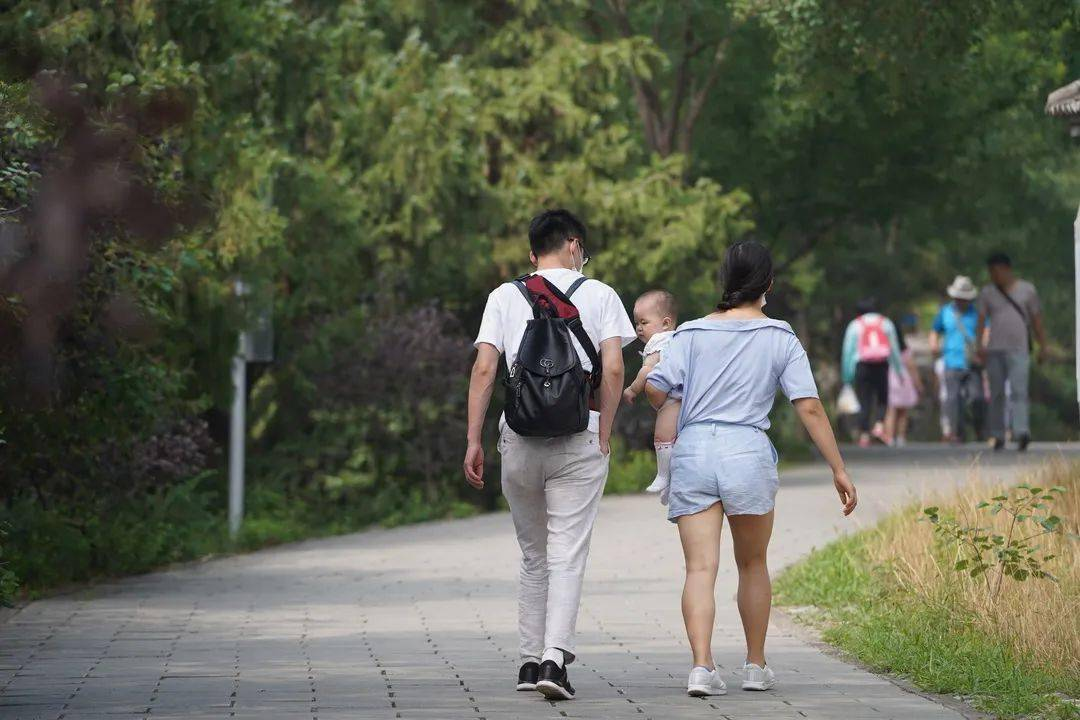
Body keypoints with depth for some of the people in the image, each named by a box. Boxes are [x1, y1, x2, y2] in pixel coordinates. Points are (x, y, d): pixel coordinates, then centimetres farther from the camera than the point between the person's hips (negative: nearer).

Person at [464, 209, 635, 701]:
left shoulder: (505, 297, 8)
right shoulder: (598, 295, 4)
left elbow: (484, 369, -1)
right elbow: (613, 369, -6)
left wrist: (473, 440, 0)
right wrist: (604, 435, 2)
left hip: (518, 439, 2)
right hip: (579, 438, -2)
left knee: (533, 555, 15)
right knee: (567, 556, -3)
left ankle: (530, 659, 17)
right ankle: (555, 657, -17)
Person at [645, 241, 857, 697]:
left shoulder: (693, 333, 7)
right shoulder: (781, 339, 5)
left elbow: (655, 389, -3)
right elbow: (809, 408, -2)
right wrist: (839, 470, 0)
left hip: (692, 453, 0)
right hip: (748, 453, 0)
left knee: (700, 568, -4)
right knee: (753, 566, 17)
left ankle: (701, 665, -20)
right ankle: (756, 666, 25)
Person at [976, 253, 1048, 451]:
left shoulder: (1027, 290, 6)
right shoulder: (987, 292, 9)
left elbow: (1037, 320, 9)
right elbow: (981, 321, 2)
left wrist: (1043, 346, 5)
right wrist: (979, 346, -12)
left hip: (1019, 350, -2)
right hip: (995, 351, 2)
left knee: (1018, 391, -16)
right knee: (996, 394, 4)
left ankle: (1022, 433, -29)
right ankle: (998, 435, 12)